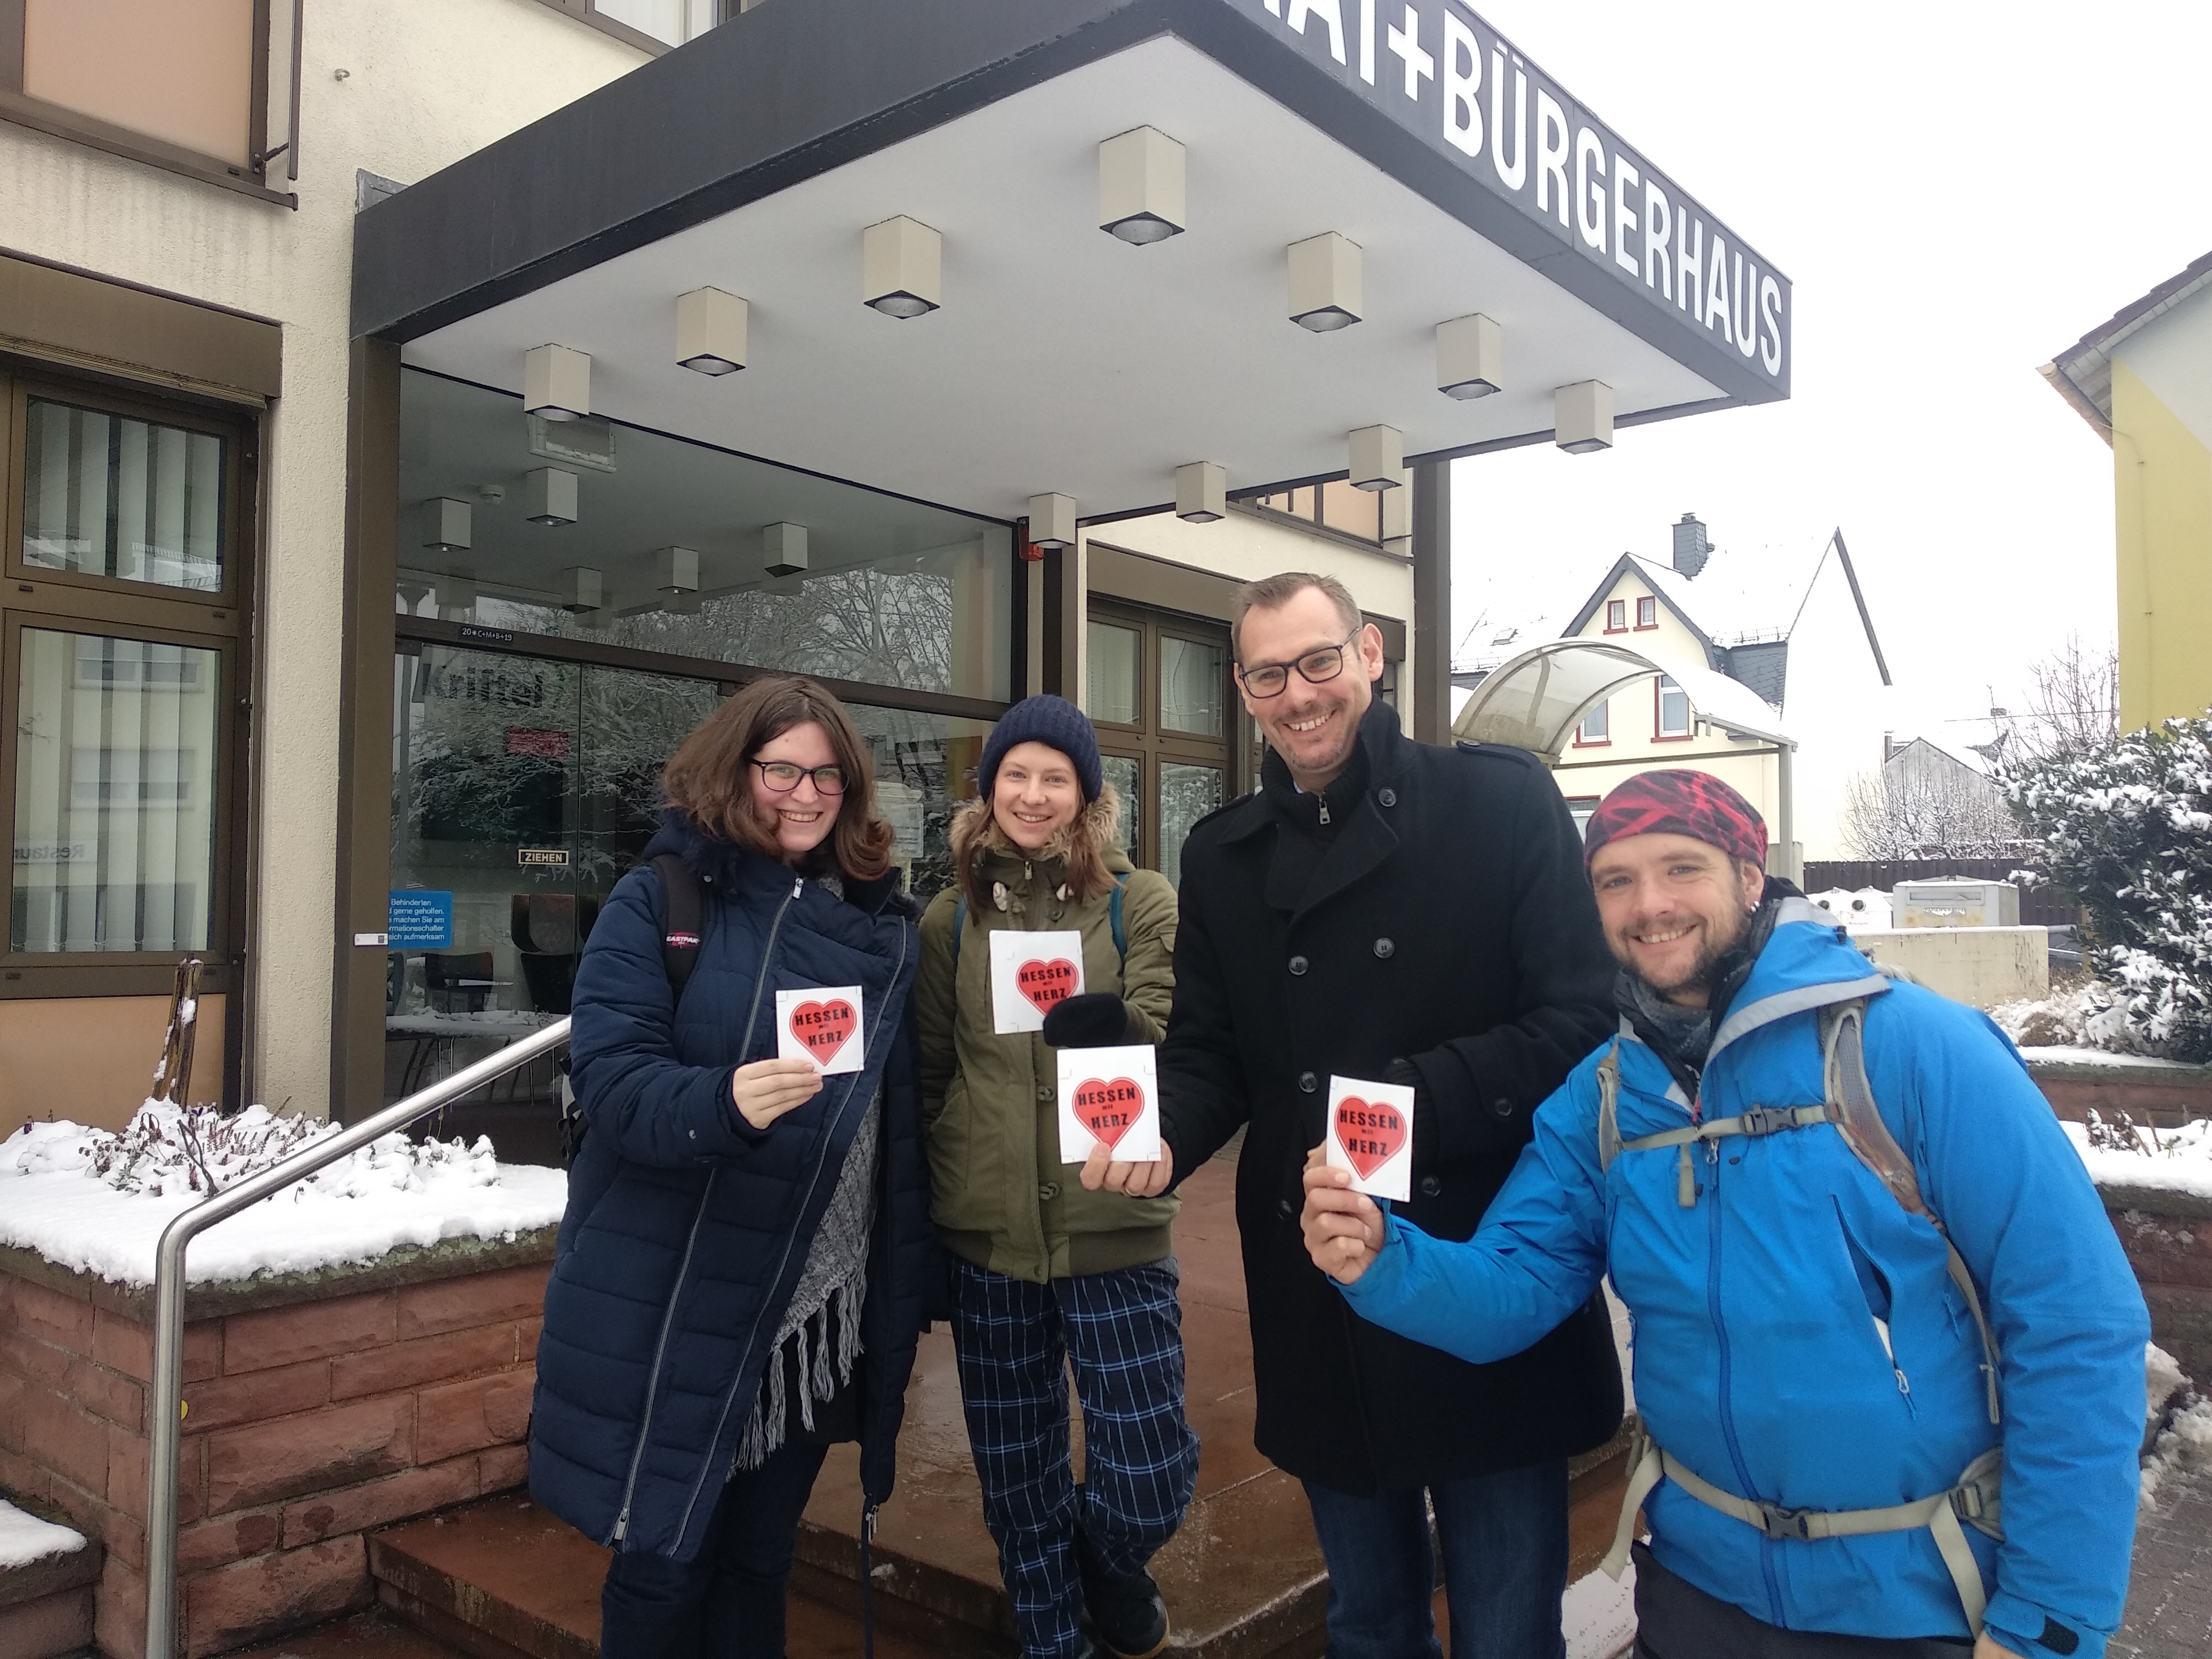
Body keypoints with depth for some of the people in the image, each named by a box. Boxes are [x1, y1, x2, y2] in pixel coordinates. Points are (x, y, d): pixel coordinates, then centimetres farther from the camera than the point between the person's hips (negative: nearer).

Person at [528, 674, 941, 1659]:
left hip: (823, 1300, 4)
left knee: (760, 1554, 18)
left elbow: (907, 1105, 9)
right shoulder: (658, 902, -6)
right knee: (664, 1561, 9)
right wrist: (723, 1104, -33)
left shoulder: (883, 923, 6)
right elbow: (611, 1077, -14)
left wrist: (913, 1273, 8)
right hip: (677, 1302, -3)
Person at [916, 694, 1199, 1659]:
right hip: (985, 1235, 2)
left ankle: (1109, 1563, 35)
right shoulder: (952, 916, 5)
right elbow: (925, 1074, 10)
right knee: (1018, 1484, 12)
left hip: (1114, 1228, -2)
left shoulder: (1141, 902, 0)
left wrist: (1116, 1027, -31)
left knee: (1151, 1480, 0)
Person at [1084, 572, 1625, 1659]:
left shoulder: (1502, 802, -6)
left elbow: (1583, 1018, -11)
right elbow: (1209, 1052, 8)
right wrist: (1160, 1138, -14)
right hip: (1319, 1312, 4)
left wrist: (1420, 1101, -25)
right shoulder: (1222, 856, 7)